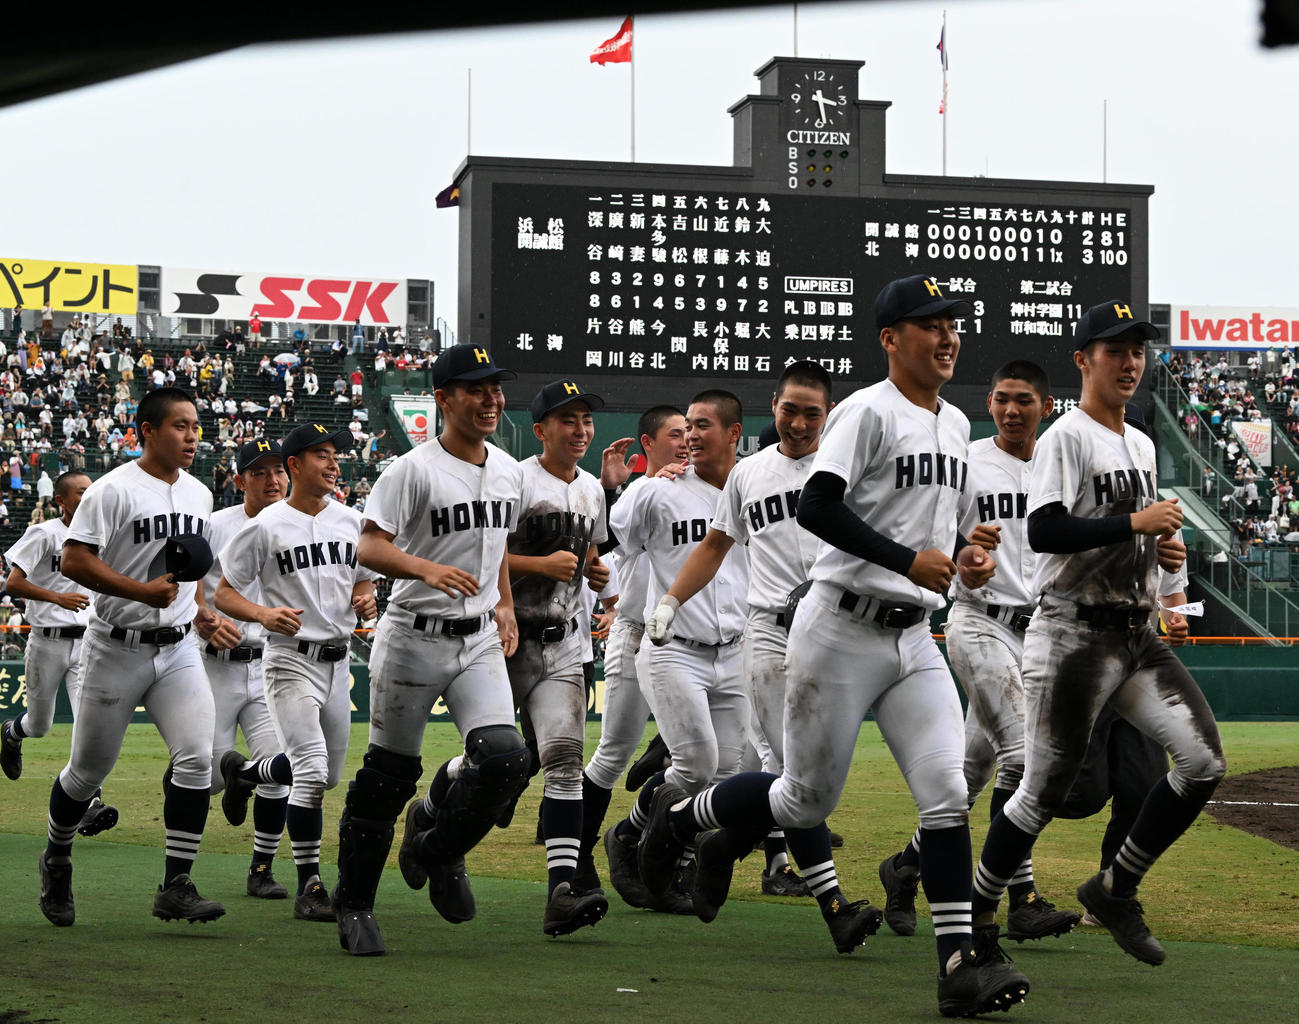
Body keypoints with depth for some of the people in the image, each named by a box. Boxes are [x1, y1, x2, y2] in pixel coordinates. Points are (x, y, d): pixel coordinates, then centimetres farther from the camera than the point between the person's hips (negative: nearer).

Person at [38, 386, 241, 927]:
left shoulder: (199, 495, 11)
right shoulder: (113, 490, -12)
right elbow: (74, 561, -18)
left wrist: (202, 613, 12)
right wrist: (142, 591, -24)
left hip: (178, 650, 5)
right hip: (116, 650, -5)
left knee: (196, 759, -12)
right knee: (89, 769, 8)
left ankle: (176, 885, -7)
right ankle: (56, 860, 34)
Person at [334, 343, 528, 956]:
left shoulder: (508, 471, 10)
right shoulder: (413, 470, -11)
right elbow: (369, 546, -19)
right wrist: (426, 567, -35)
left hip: (480, 641, 5)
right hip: (414, 638, -5)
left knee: (505, 759, -13)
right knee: (388, 777, 3)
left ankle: (438, 843, 17)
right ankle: (354, 905, 19)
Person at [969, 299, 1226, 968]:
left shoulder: (1142, 446, 18)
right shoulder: (1066, 437, -8)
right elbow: (1044, 531, -21)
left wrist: (1166, 550, 9)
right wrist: (1136, 522, -19)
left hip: (1137, 635, 8)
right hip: (1074, 634, -8)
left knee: (1204, 761, -4)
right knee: (1045, 789, -5)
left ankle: (1115, 890, 10)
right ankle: (974, 912, 13)